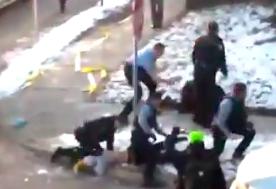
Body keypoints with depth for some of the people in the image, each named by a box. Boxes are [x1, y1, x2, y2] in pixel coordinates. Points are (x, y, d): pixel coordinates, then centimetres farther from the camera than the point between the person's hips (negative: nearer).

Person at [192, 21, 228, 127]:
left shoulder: (199, 40, 1)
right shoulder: (218, 43, -14)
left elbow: (194, 55, 8)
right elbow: (221, 59, -11)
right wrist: (224, 70, 4)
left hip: (198, 70, 4)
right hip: (209, 71, -4)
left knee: (198, 94, 15)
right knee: (208, 95, 7)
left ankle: (198, 116, 25)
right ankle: (205, 118, 11)